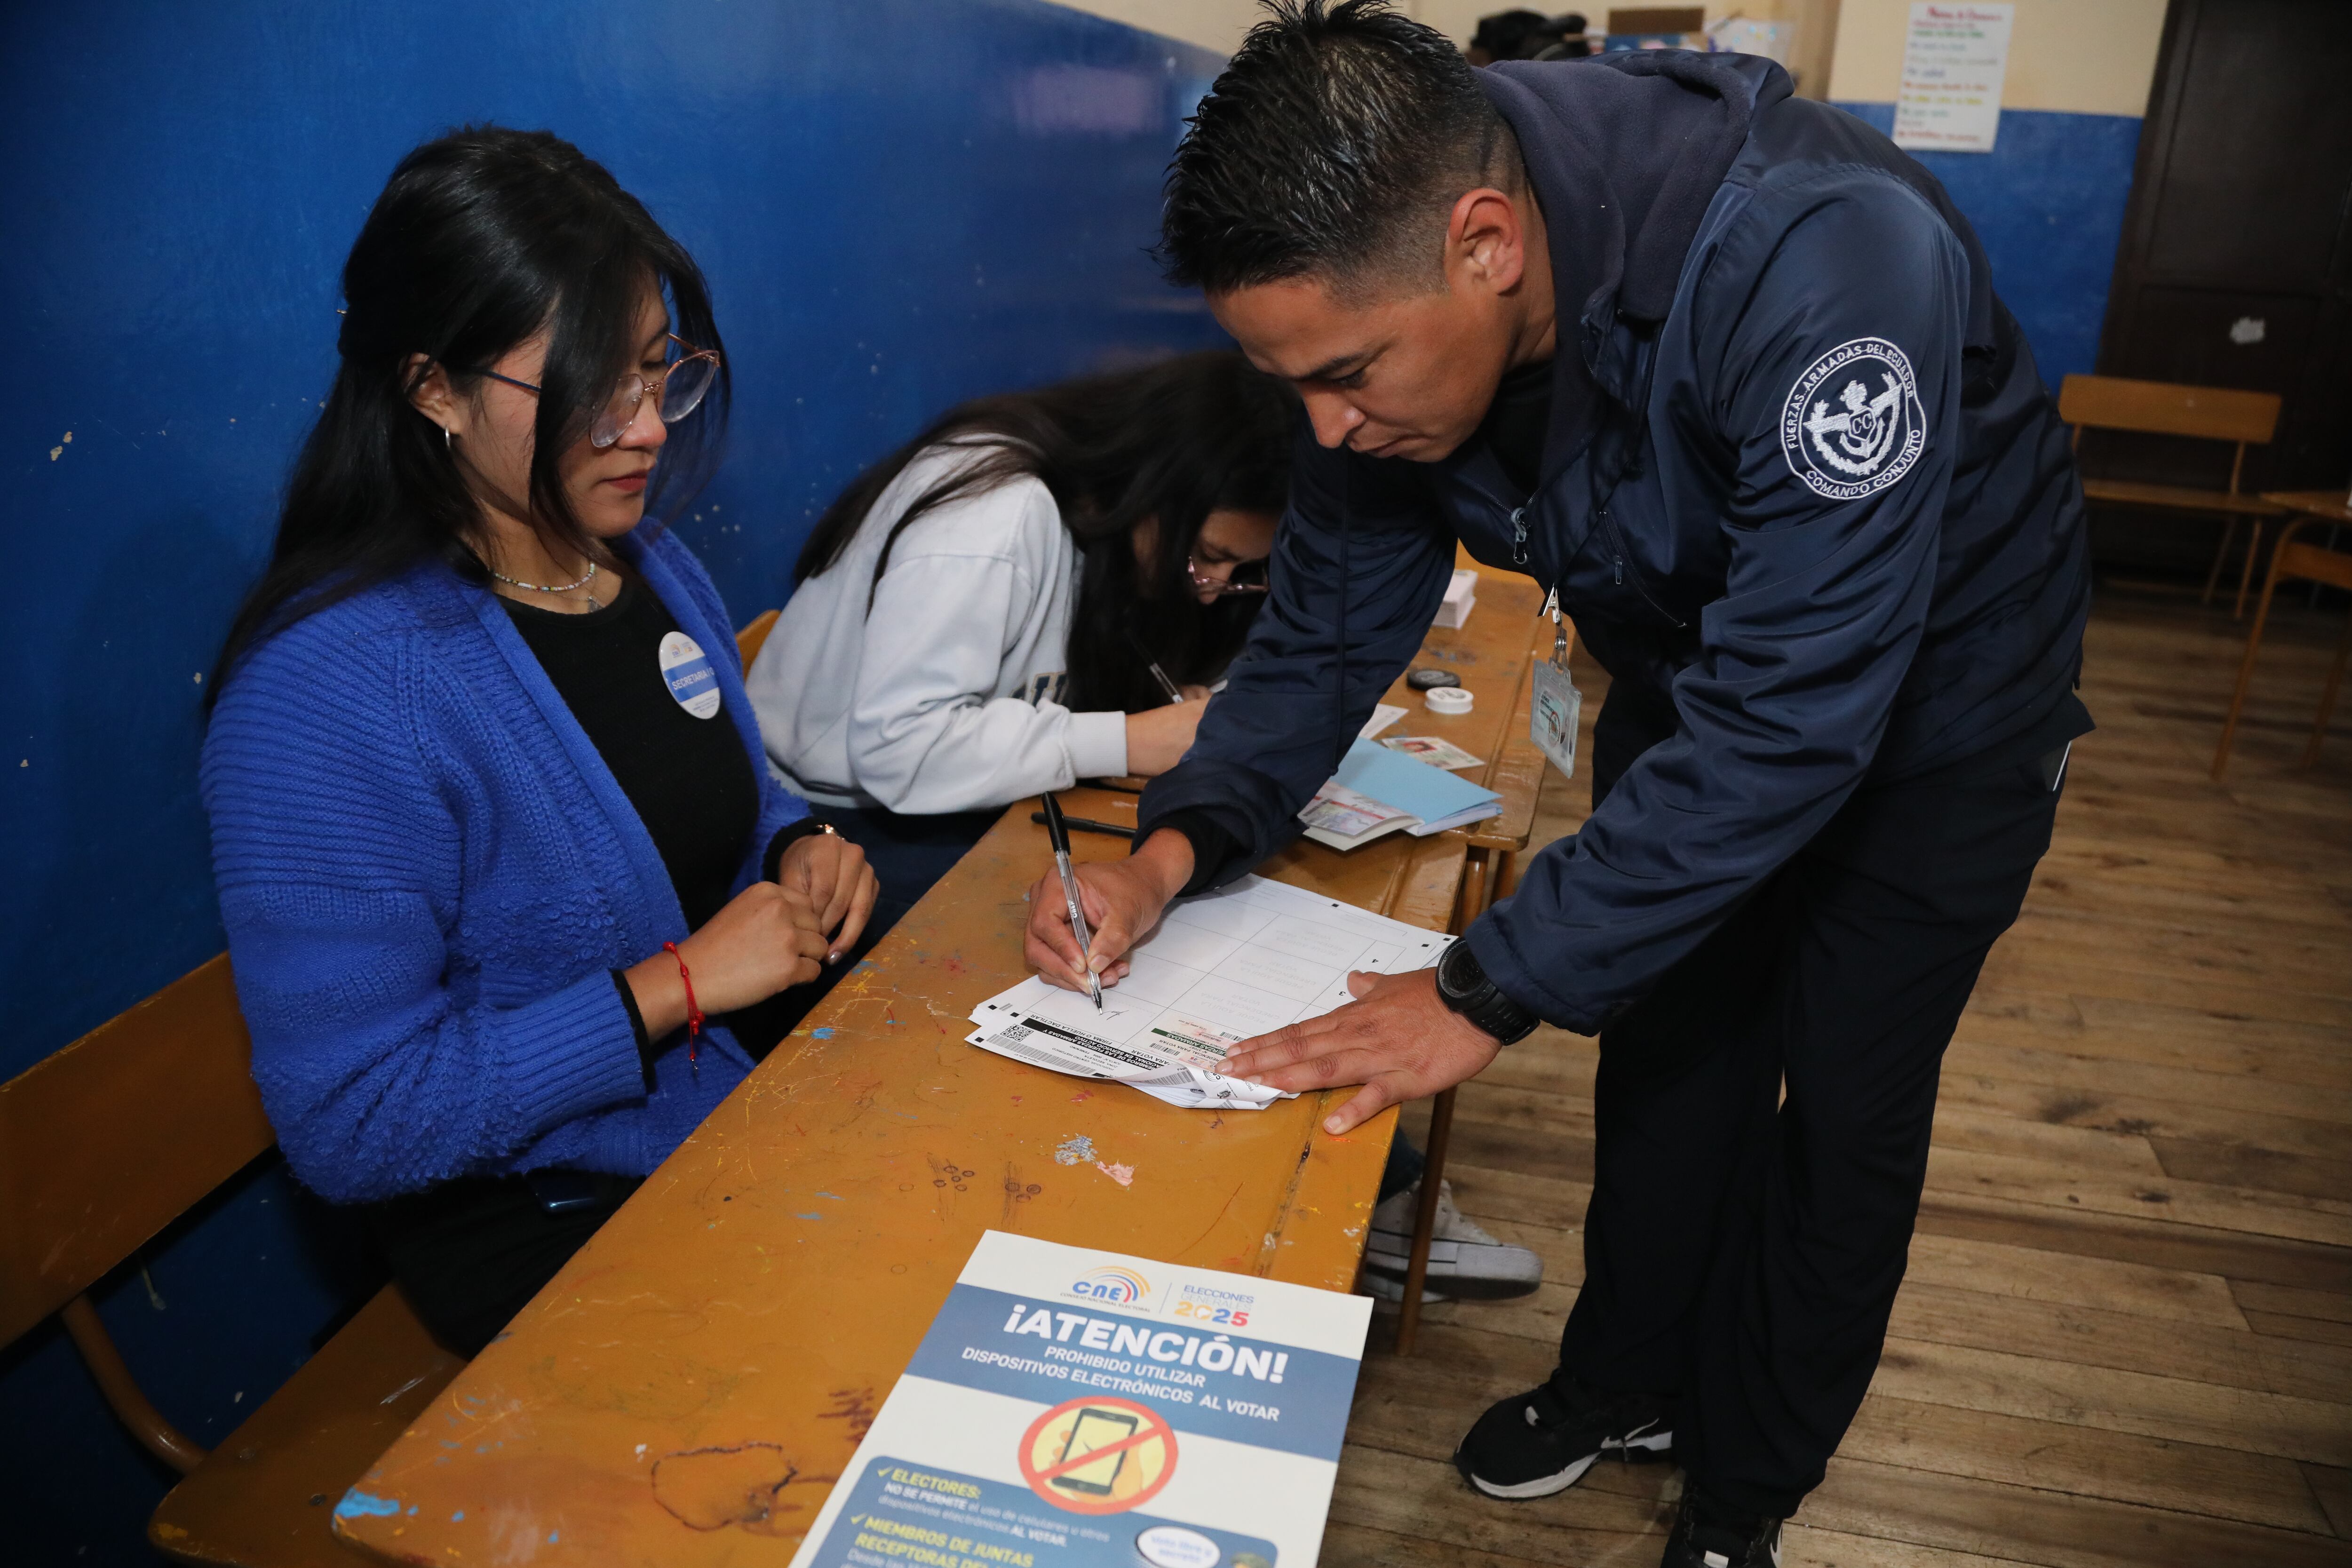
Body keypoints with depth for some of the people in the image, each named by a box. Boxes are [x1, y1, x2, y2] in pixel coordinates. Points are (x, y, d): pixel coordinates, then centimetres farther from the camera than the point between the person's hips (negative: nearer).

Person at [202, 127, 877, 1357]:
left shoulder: (654, 566, 3)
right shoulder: (325, 692, -21)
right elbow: (350, 1126, -21)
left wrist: (800, 853, -3)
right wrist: (675, 985, -23)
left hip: (763, 1103, 7)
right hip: (553, 1217, -7)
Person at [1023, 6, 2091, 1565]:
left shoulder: (1821, 262, -41)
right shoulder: (1391, 312, -20)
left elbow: (1789, 720, -40)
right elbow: (1328, 632, -11)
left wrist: (1489, 993, -37)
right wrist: (1175, 850, -27)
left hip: (1930, 693, -4)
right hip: (1691, 669, 5)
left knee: (1839, 1112, 4)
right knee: (1664, 1049, 12)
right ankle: (1629, 1380, 37)